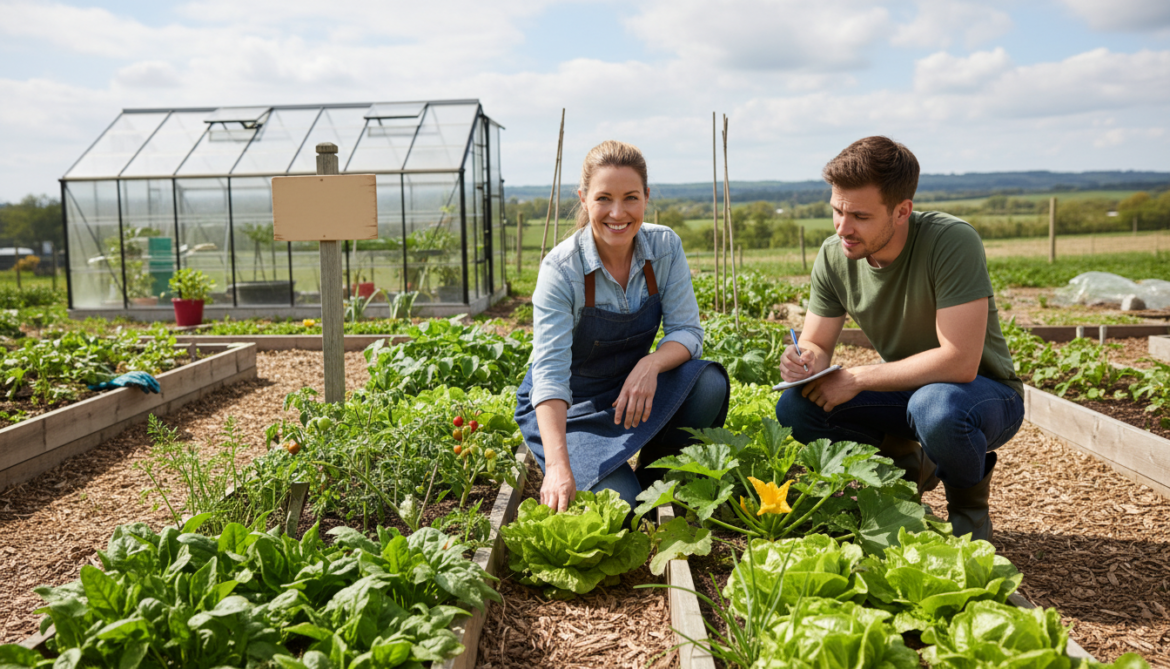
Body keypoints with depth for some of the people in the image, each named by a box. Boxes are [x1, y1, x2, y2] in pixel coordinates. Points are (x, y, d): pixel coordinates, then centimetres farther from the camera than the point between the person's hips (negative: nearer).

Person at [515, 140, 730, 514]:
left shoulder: (665, 247, -11)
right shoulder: (561, 269, -23)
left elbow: (687, 331, -11)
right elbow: (550, 372, -31)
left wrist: (651, 364, -36)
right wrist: (558, 465, -45)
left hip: (632, 392, 4)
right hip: (568, 407, -4)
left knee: (709, 384, -25)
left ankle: (656, 477, 0)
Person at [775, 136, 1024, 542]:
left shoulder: (952, 242, -28)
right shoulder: (834, 257, -10)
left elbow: (959, 362, -32)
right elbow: (816, 345, -1)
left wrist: (857, 378, -27)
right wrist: (806, 362, -26)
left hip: (985, 391, -5)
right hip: (904, 392, 5)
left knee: (935, 407, -40)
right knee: (794, 409, -16)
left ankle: (969, 497, -4)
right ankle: (904, 464, 9)